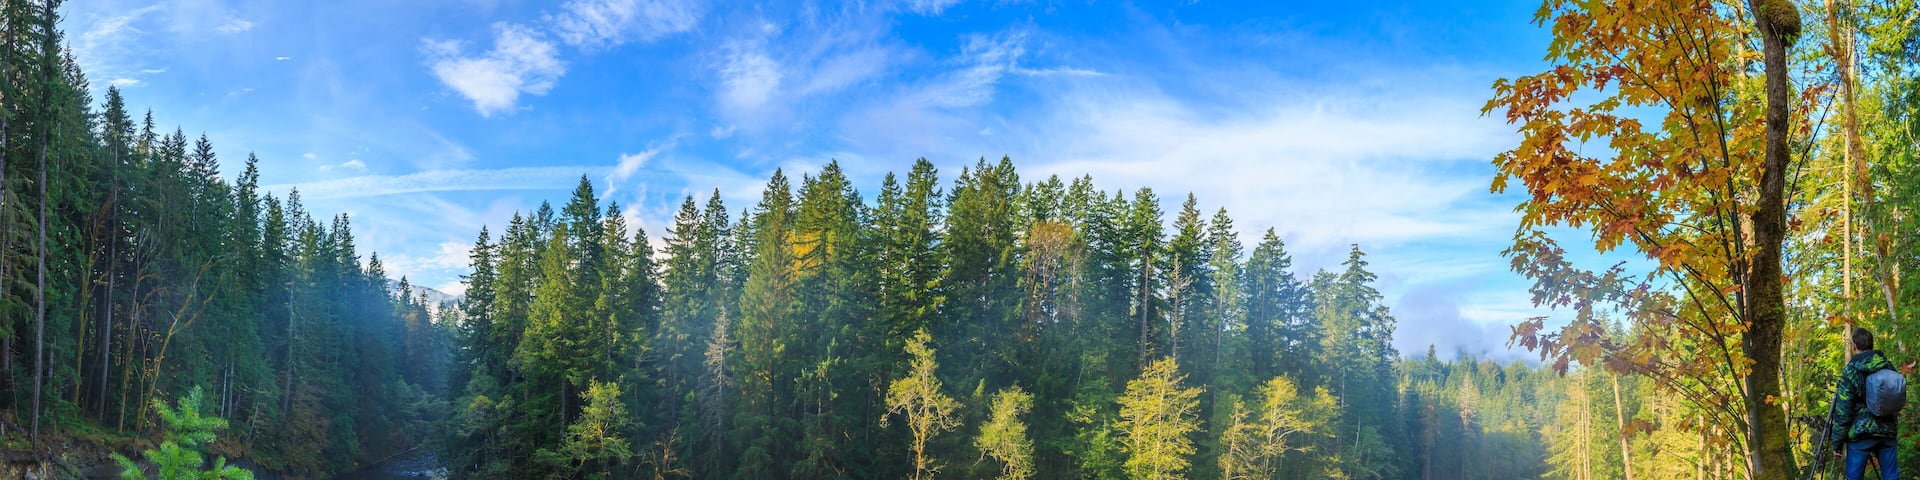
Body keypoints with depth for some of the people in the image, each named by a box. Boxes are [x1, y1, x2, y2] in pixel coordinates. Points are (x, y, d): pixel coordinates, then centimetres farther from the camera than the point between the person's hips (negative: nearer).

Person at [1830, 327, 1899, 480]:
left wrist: (1837, 442, -4)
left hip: (1861, 433, -5)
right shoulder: (1888, 367, 5)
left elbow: (1843, 411, -10)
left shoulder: (1850, 371, -10)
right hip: (1888, 431, 5)